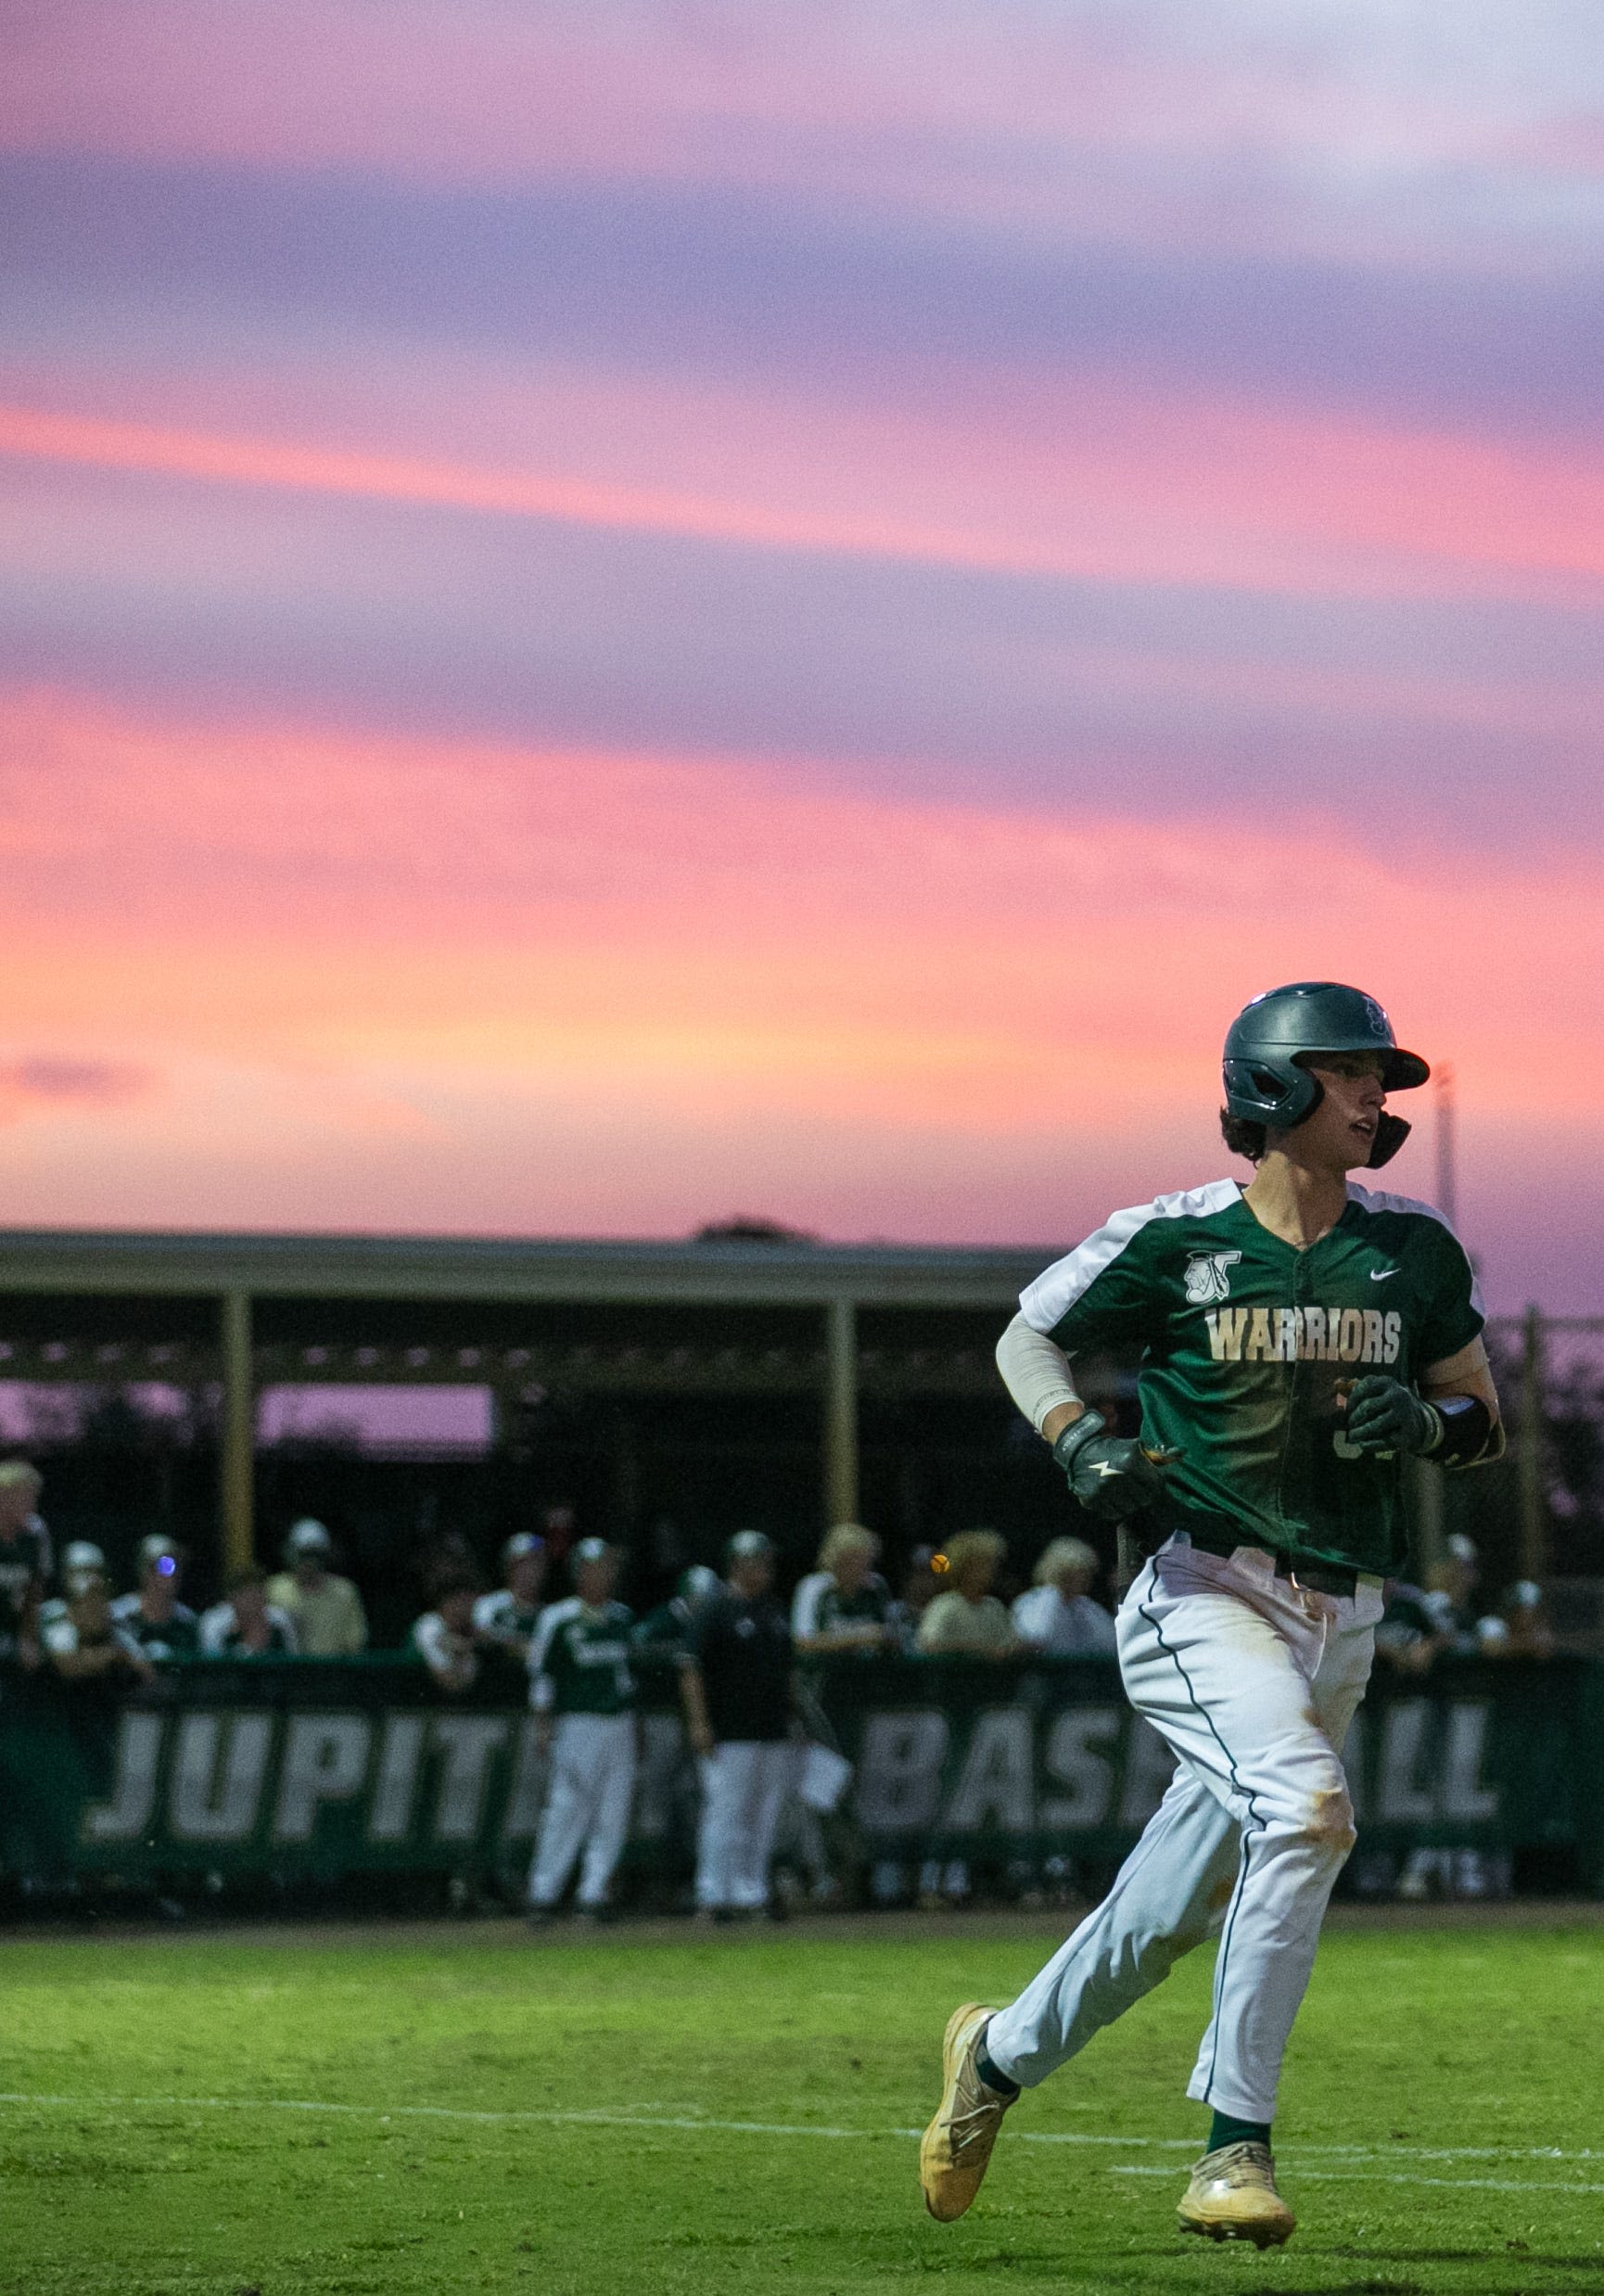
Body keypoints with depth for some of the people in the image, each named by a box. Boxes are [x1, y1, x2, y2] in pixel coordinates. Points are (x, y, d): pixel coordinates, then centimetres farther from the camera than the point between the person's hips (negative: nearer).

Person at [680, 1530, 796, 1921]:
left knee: (764, 1819, 7)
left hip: (774, 1734, 7)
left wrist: (794, 1714, 18)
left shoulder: (773, 1610, 16)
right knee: (726, 1813, -7)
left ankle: (752, 1894, 13)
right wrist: (699, 1723, -16)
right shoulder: (715, 1611, -6)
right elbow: (692, 1668, -10)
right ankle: (714, 1896, -3)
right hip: (729, 1737, -7)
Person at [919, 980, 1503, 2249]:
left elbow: (1486, 1420, 15)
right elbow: (1026, 1336, 10)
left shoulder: (1414, 1250, 6)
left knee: (1174, 1913, 11)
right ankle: (1236, 2148, -24)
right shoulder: (1173, 1239, -3)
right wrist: (1085, 1445, -9)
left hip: (1340, 1619, 5)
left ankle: (1001, 2052, 38)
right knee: (1308, 1808, -30)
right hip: (1205, 1595, -5)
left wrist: (1424, 1424, -8)